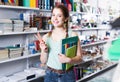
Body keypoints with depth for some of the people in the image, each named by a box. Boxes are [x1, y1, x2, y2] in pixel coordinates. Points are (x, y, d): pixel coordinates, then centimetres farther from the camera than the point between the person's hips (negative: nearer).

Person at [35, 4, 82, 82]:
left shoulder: (73, 35, -8)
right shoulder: (46, 37, 0)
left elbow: (79, 57, -6)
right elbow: (43, 61, 4)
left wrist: (68, 60, -23)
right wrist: (44, 51, -14)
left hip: (67, 75, -2)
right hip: (50, 75, 2)